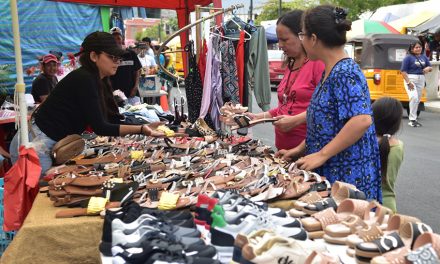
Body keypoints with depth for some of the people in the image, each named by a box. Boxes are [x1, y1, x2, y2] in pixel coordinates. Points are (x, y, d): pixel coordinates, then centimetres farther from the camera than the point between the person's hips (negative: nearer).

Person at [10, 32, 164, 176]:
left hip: (54, 145, 9)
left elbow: (113, 119, 3)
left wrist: (145, 127, -8)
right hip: (36, 145, -9)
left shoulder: (101, 81, 7)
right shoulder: (84, 80, -21)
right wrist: (141, 129, -32)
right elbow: (99, 127, -25)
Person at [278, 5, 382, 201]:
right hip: (328, 171, 9)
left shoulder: (344, 74, -18)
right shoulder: (331, 72, 12)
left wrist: (321, 154, -24)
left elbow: (362, 120, -28)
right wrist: (301, 149, 14)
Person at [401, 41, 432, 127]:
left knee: (418, 99, 9)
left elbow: (430, 67, 16)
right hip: (411, 79, -6)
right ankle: (412, 119, -15)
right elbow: (403, 71, -11)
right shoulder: (408, 57, -7)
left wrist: (428, 68, -9)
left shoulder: (424, 57, 10)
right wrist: (408, 82, -19)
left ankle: (413, 118, 19)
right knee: (414, 97, -21)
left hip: (421, 80, 6)